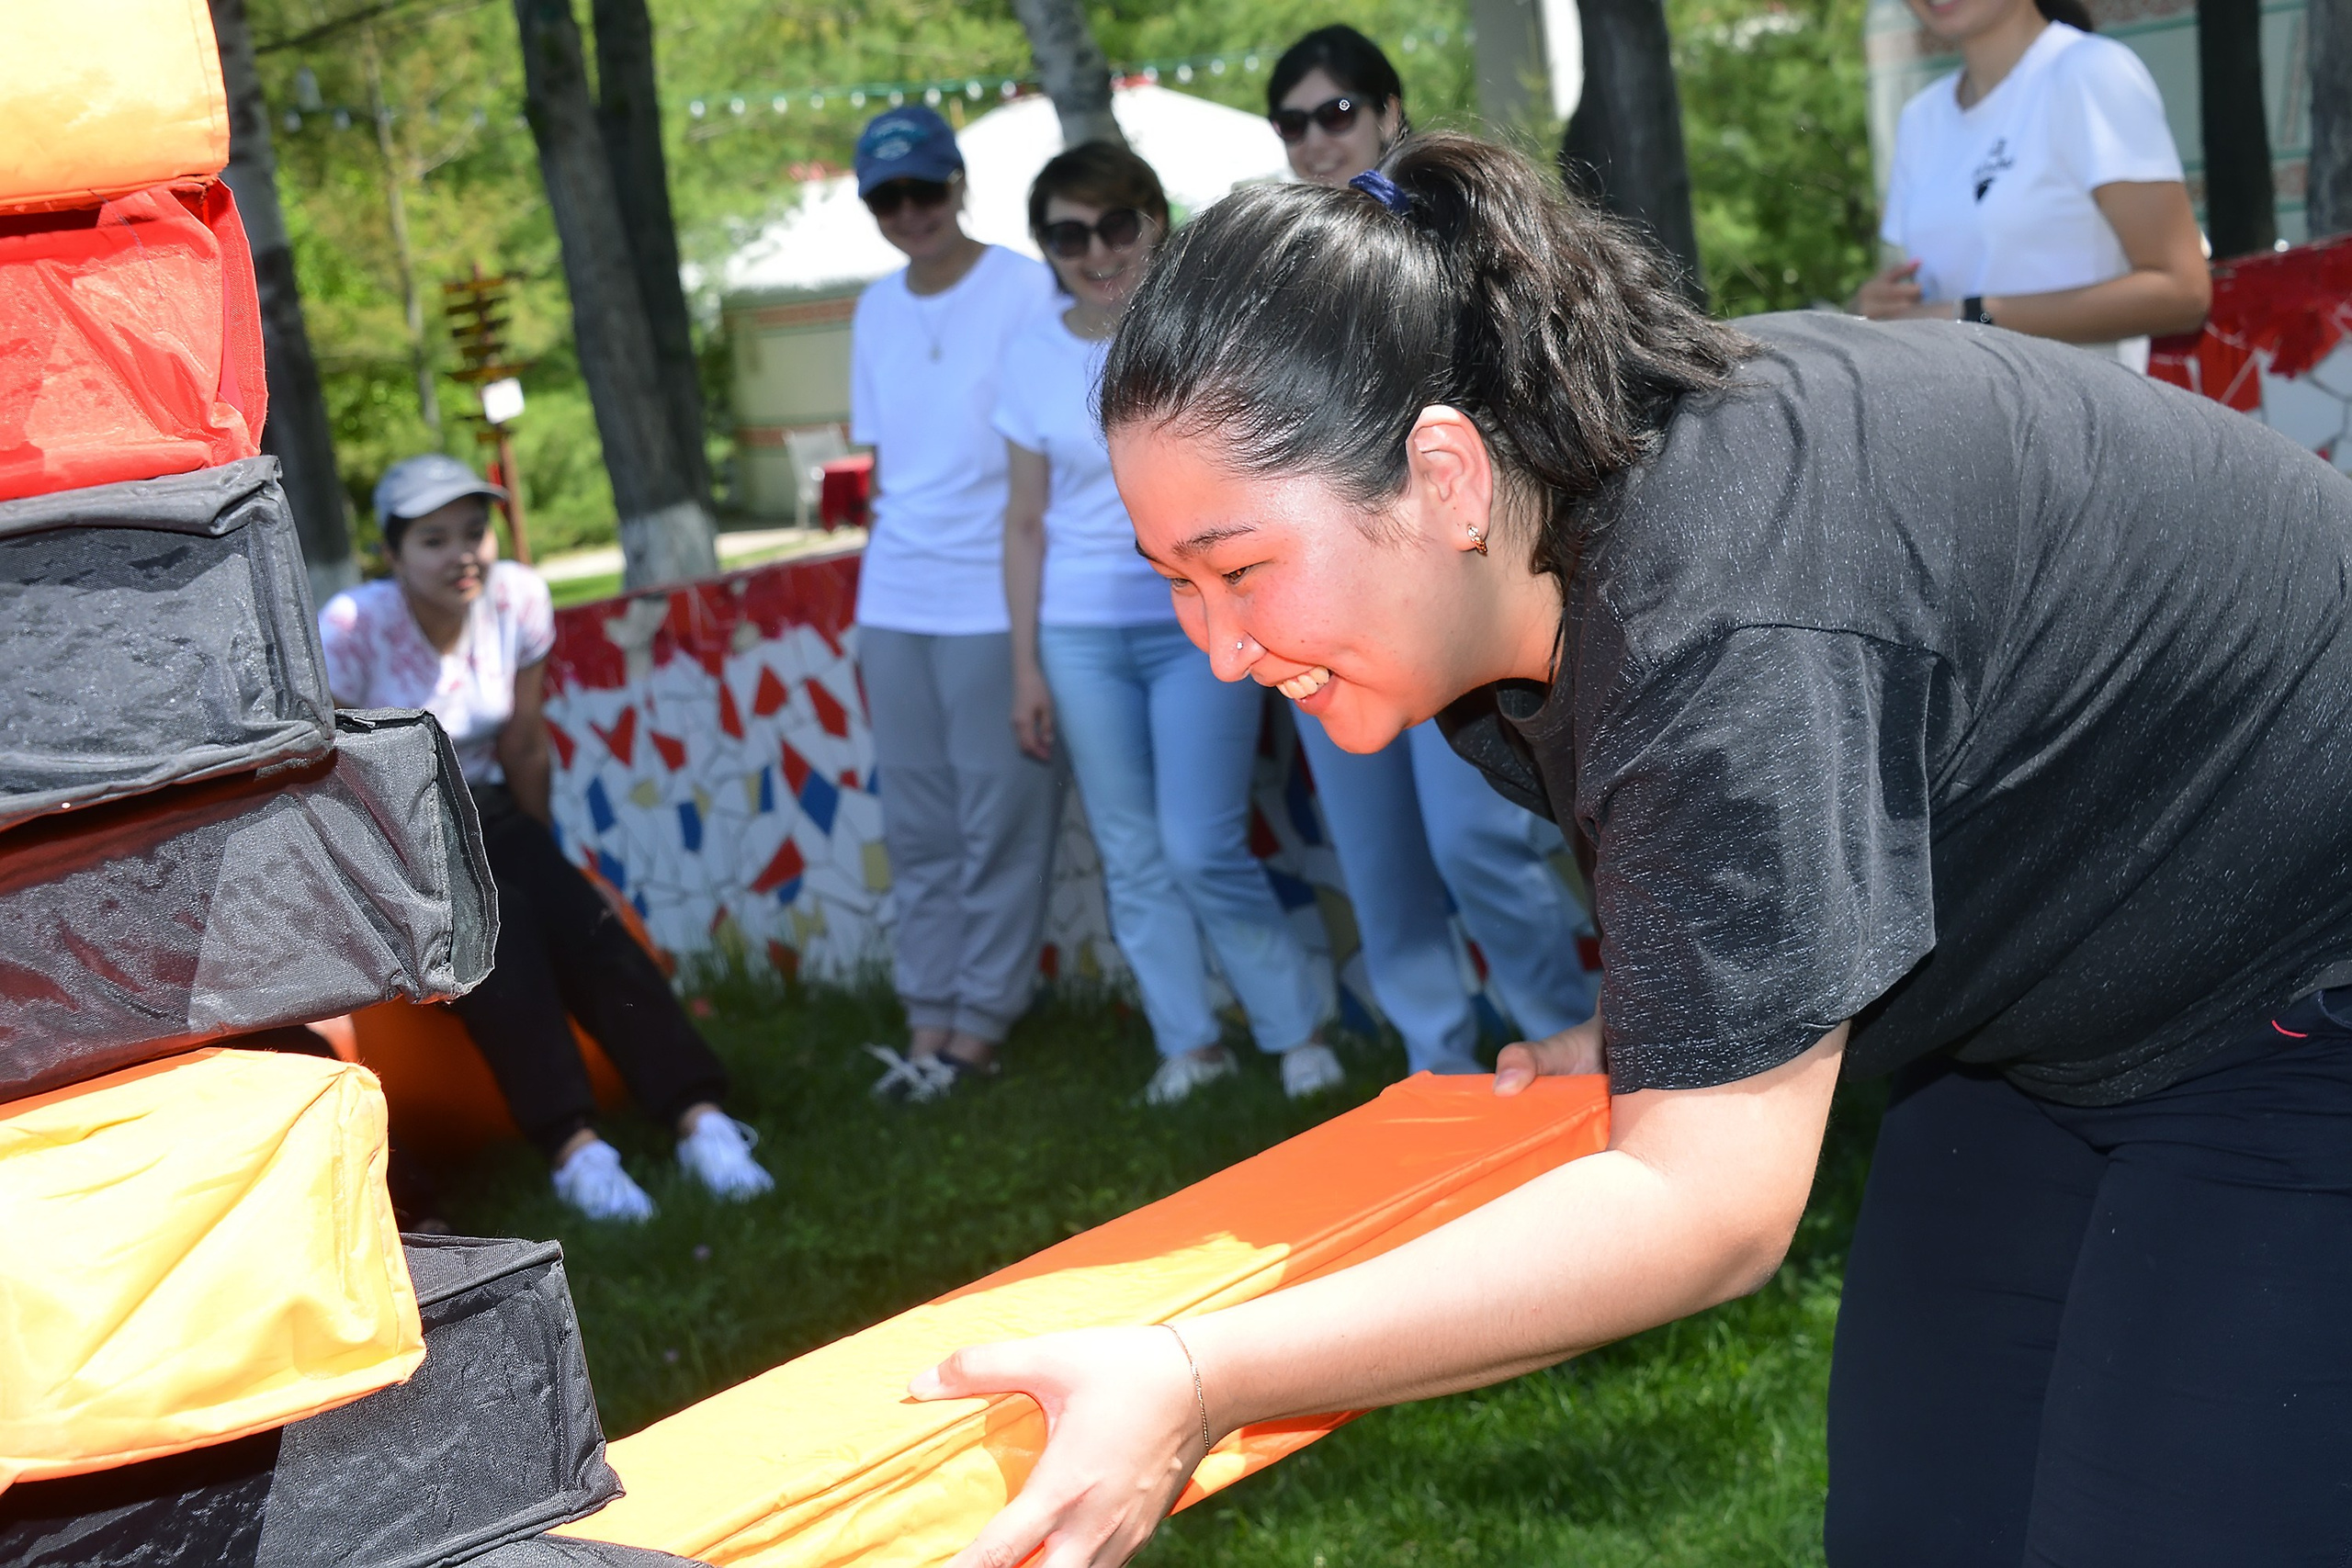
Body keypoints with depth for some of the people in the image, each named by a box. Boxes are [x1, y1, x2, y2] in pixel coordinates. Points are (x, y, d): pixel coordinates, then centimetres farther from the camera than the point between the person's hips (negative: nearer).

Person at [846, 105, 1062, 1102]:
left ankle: (980, 1027, 6)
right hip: (895, 598, 6)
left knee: (1001, 820, -2)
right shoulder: (877, 309, 13)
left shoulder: (1024, 289, -4)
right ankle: (928, 1020, 15)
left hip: (996, 596, -6)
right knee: (916, 824, 8)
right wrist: (896, 532, 13)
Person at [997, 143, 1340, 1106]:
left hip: (1199, 624, -3)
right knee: (1131, 855, 7)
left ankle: (1296, 1029, 10)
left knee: (1201, 849, -8)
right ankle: (1190, 1042, 20)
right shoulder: (1035, 355, 2)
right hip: (1079, 637, 3)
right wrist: (1025, 665, 5)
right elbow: (1026, 521, 7)